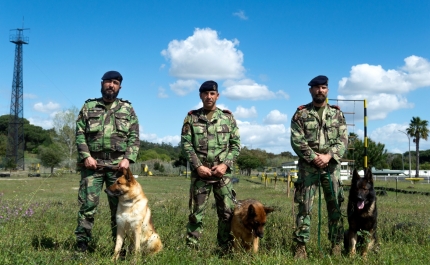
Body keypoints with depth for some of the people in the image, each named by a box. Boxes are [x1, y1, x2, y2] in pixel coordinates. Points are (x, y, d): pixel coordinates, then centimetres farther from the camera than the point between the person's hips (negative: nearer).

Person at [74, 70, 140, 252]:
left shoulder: (127, 109, 12)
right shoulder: (88, 107, 11)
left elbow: (134, 137, 6)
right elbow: (80, 133, 5)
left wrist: (128, 158, -7)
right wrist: (86, 156, -9)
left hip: (118, 164, 1)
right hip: (92, 162, 0)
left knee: (119, 205, 5)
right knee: (88, 204, -4)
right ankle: (81, 245, 2)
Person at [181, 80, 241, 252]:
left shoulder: (228, 117, 8)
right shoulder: (191, 118, 6)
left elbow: (236, 144, 6)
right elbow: (186, 144, -1)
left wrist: (225, 164, -8)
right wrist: (197, 166, -11)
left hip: (223, 173, 1)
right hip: (200, 172, -1)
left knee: (228, 212, 2)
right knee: (196, 212, 3)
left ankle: (226, 248, 14)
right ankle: (191, 248, 11)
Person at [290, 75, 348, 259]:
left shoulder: (337, 113, 9)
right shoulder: (300, 114, 3)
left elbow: (343, 140, 1)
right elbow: (296, 141, -6)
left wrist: (328, 156, -14)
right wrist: (314, 157, -14)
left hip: (331, 166, 2)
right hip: (308, 166, -2)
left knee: (335, 206, 5)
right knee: (305, 206, -3)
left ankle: (336, 244, 13)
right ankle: (301, 246, 0)